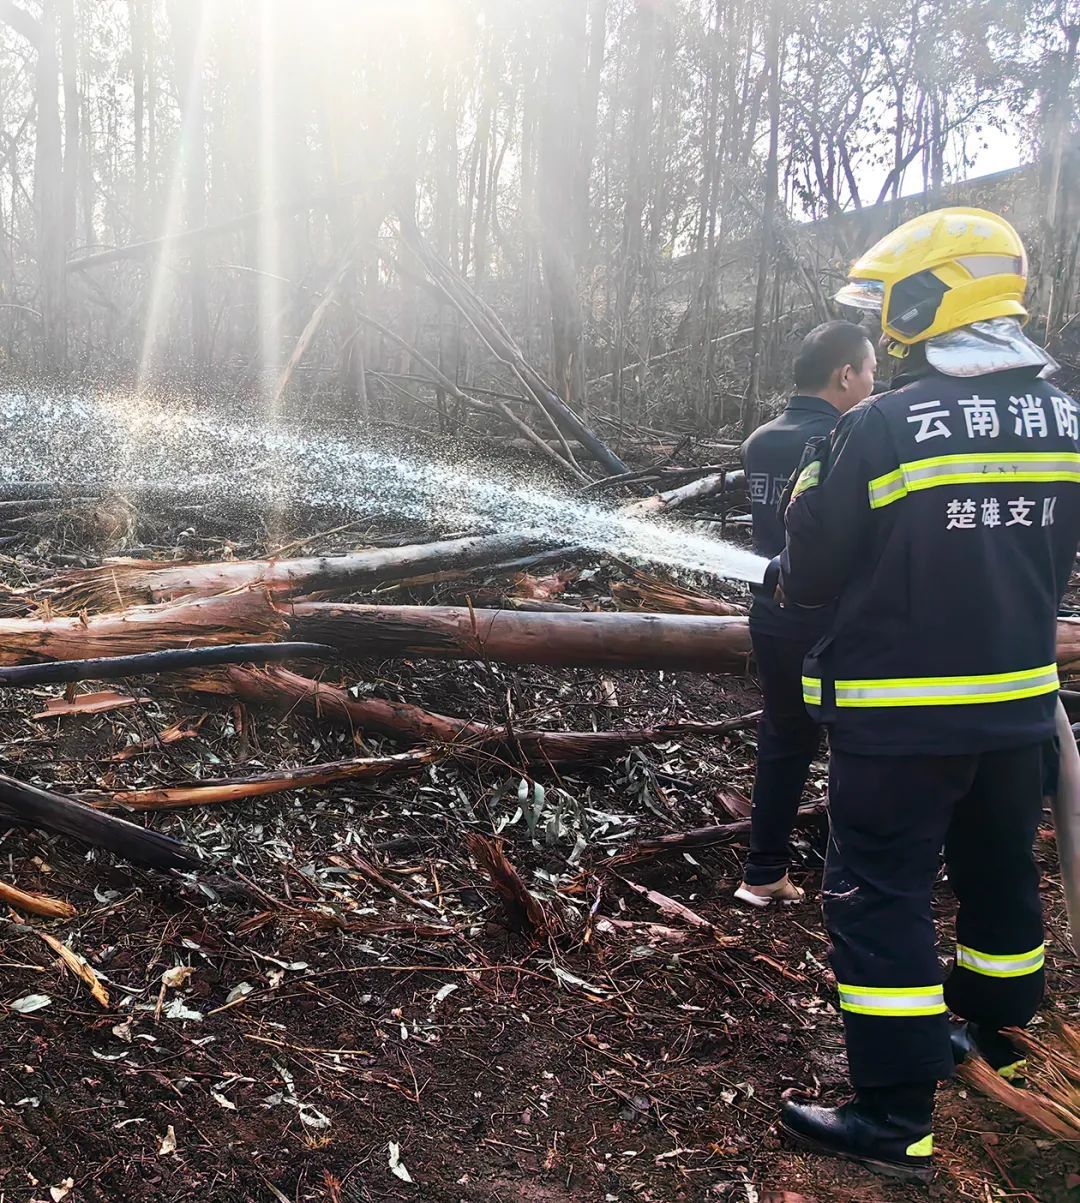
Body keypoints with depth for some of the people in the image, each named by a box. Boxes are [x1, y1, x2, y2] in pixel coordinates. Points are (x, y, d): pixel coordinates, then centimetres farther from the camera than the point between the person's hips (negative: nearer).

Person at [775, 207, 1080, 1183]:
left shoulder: (881, 429, -19)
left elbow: (811, 573, -11)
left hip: (900, 716, -6)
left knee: (882, 896, 3)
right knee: (1000, 871, 24)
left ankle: (895, 1119, 10)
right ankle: (996, 1022, 46)